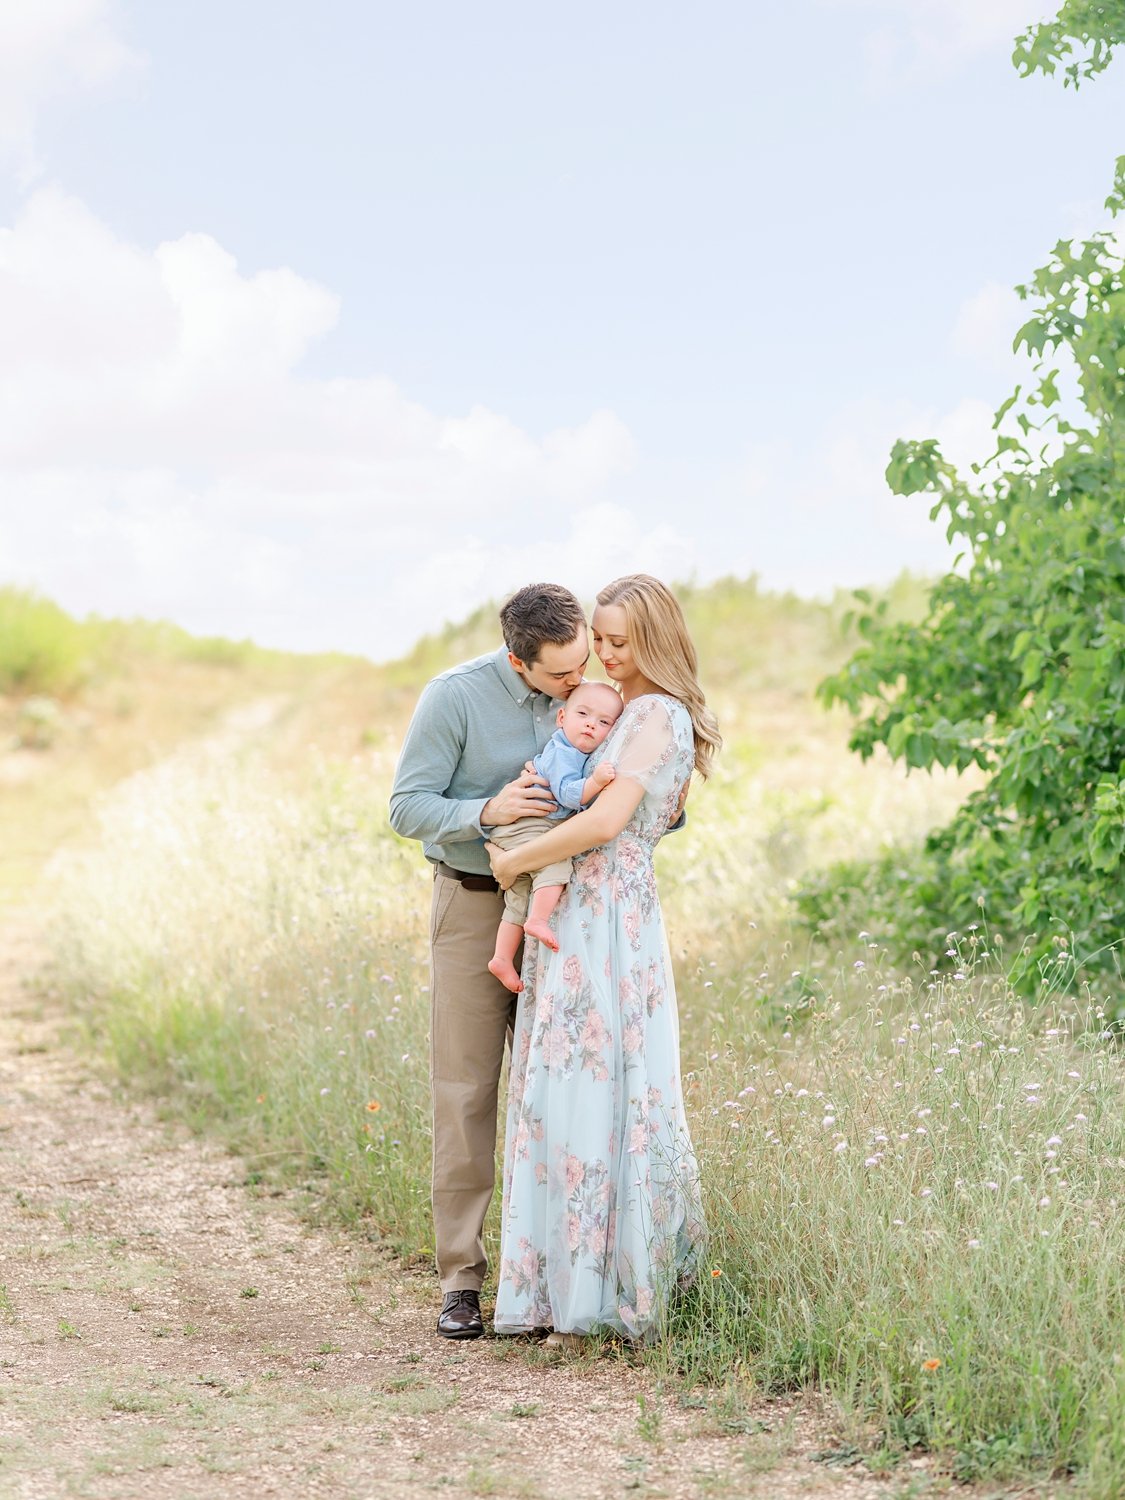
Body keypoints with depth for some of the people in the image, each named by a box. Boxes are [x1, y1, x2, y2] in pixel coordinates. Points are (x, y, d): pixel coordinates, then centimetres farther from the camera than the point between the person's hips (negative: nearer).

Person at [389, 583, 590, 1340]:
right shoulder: (456, 696, -12)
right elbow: (408, 806, -11)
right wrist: (489, 810, -27)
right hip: (475, 905, -3)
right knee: (465, 1091, -3)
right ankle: (462, 1277, 2)